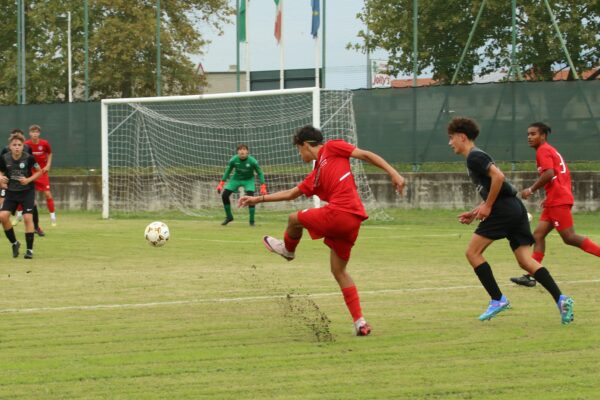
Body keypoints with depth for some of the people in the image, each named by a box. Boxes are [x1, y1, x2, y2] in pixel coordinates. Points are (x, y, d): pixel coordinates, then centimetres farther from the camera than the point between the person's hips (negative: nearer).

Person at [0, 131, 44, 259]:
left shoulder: (29, 158, -16)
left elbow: (39, 171, -2)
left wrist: (28, 180, -16)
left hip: (27, 191, -3)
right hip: (11, 191, 3)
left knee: (27, 218, -13)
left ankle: (30, 249, -2)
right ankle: (14, 243, 11)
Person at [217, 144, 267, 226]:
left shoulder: (252, 161, -24)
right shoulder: (234, 160, -19)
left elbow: (260, 173, -12)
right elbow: (228, 171, -2)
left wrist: (263, 186, -21)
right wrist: (221, 183, -5)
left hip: (248, 180, -3)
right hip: (236, 179, 3)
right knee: (224, 195, -7)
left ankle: (252, 221, -6)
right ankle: (229, 217, 14)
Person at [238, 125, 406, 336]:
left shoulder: (332, 147, 6)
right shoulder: (315, 176, 27)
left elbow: (367, 155, 2)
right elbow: (291, 193, 36)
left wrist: (393, 173, -7)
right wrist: (259, 199, 38)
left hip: (338, 214, -9)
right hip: (352, 222, 9)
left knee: (295, 219, 13)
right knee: (339, 271, 15)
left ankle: (287, 249, 44)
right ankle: (359, 322, 11)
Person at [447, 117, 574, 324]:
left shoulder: (474, 157, -6)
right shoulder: (475, 157, 25)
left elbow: (498, 177, -21)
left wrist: (487, 207, -14)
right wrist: (474, 213, 22)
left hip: (504, 209, -10)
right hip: (515, 208, 10)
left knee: (473, 252, -2)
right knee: (526, 261, 1)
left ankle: (498, 300, -4)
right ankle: (560, 299, -13)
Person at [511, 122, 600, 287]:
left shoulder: (543, 150, -7)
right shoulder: (552, 151, 22)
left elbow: (549, 174, -21)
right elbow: (565, 175, 23)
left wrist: (531, 190, -11)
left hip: (558, 201, -10)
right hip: (554, 201, 10)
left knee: (569, 238, -10)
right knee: (538, 234, 4)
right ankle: (531, 276, 0)